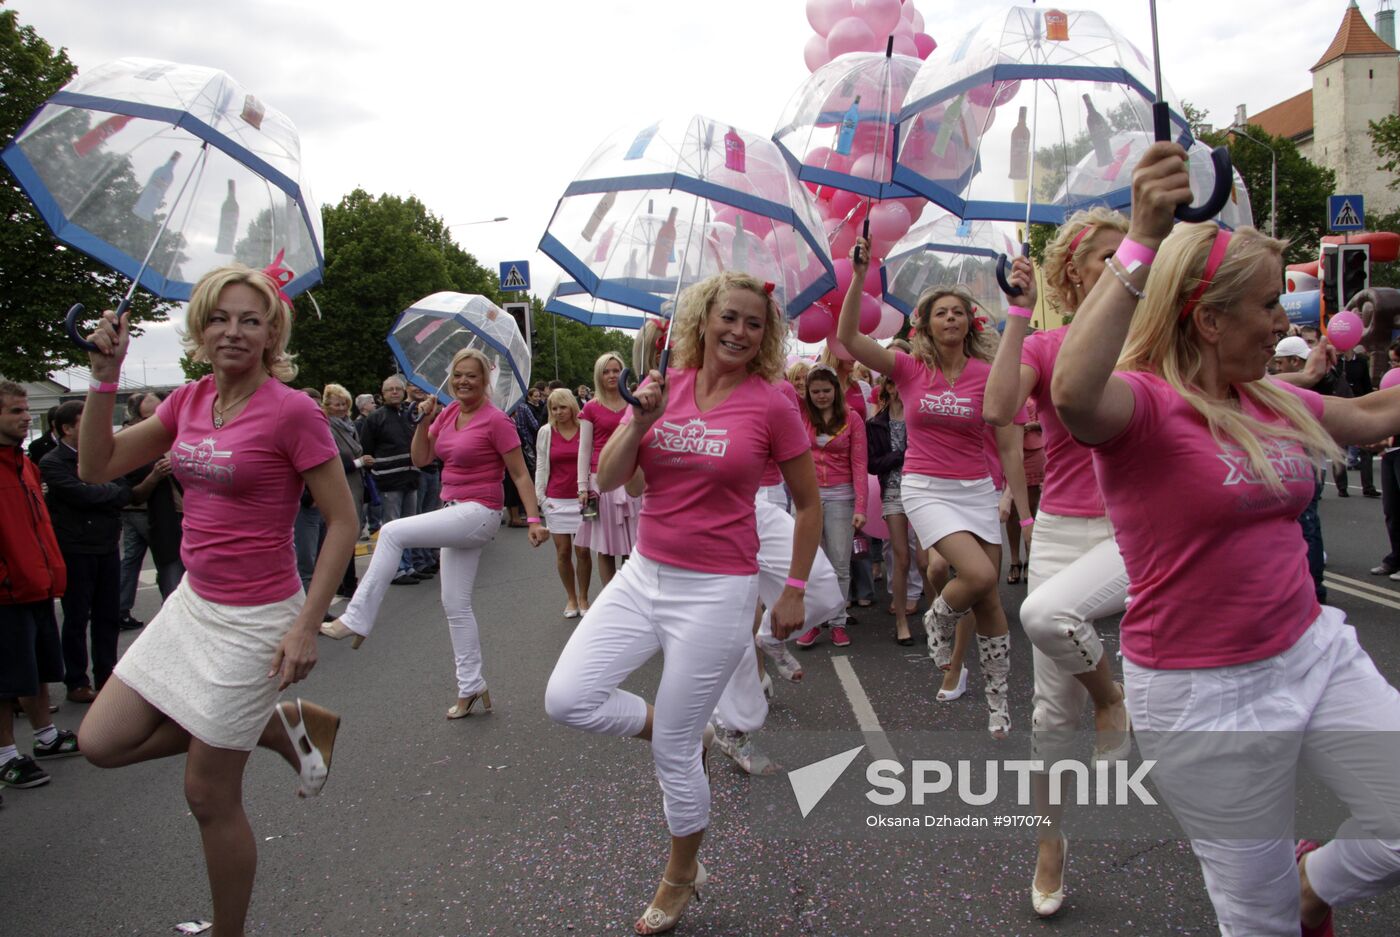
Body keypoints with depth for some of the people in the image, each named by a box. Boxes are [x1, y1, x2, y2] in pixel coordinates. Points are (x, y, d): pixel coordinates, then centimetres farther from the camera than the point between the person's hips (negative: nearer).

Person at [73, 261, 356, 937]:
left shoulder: (291, 411, -17)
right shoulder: (189, 400, 4)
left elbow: (342, 522, -15)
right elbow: (97, 467, 6)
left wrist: (306, 626, -20)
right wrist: (105, 374, -5)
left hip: (254, 620, -8)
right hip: (192, 602, 8)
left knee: (208, 796, 5)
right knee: (100, 742, 11)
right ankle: (286, 724, 17)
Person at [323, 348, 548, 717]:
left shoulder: (496, 420, -11)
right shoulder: (447, 413, 9)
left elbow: (520, 474, -10)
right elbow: (420, 458, 10)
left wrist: (534, 519, -16)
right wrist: (424, 420, -4)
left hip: (479, 513, -8)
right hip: (455, 513, 8)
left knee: (392, 532, -20)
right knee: (455, 603, 10)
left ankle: (356, 620, -14)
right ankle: (471, 687, 18)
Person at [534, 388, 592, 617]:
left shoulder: (585, 429, -1)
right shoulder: (545, 432, 4)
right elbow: (541, 466, 9)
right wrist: (540, 496, 4)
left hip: (582, 499, -1)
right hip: (556, 500, 2)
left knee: (582, 550, -1)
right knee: (563, 551, 4)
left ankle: (583, 598, 15)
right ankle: (571, 598, 19)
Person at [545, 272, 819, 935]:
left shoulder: (770, 405, -8)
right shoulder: (665, 386, 3)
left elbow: (808, 502, 2)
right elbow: (607, 480, 0)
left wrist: (794, 592, 1)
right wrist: (642, 417, -16)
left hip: (716, 592, -5)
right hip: (643, 575, 5)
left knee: (674, 752, 4)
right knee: (567, 698, -9)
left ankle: (680, 878, 32)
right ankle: (687, 734, 19)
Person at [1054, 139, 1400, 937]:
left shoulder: (1275, 404, 5)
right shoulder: (1145, 403, -18)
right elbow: (1074, 394, -43)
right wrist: (1143, 245, -44)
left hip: (1314, 649, 7)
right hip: (1206, 692, -6)